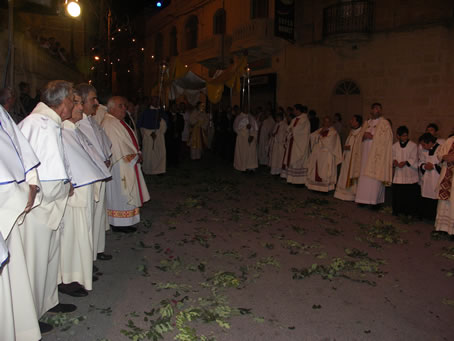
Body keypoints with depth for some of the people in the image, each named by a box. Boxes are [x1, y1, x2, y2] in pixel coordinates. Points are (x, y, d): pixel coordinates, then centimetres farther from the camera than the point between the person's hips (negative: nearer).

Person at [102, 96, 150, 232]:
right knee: (121, 195, -1)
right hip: (120, 167, -10)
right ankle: (119, 224, 10)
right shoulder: (109, 124, -18)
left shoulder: (118, 122, 14)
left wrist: (137, 154, 1)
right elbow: (116, 147, -22)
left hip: (129, 165, 10)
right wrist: (134, 157, -15)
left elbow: (129, 142, 17)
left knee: (126, 194, 14)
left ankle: (124, 223, 22)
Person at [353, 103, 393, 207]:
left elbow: (386, 139, -10)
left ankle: (375, 201, -2)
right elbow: (360, 137, 13)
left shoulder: (384, 123, 0)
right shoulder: (366, 123, 16)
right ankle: (364, 199, 9)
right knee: (364, 178, 3)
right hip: (365, 154, 5)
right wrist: (364, 136, -9)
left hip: (377, 155, -5)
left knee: (375, 179, -7)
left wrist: (372, 136, -15)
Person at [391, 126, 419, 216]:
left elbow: (414, 159, -4)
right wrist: (394, 161, -12)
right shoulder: (394, 146, 10)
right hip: (398, 174, 3)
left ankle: (410, 212, 6)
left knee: (410, 194, -2)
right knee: (397, 194, 4)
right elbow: (393, 157, 10)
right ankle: (397, 210, 17)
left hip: (410, 175, -2)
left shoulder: (413, 145, 1)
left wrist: (405, 162, -19)